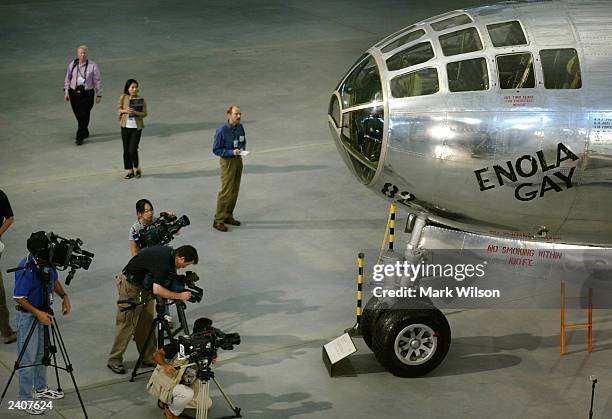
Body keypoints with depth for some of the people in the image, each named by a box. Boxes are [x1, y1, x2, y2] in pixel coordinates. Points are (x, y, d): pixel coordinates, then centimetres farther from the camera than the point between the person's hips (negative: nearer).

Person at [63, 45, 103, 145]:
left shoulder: (93, 66, -5)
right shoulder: (72, 64, 3)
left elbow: (98, 81, 0)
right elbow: (67, 79, 12)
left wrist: (99, 95, 0)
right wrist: (66, 92, 10)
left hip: (87, 94, -3)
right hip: (74, 93, 3)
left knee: (84, 115, -6)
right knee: (78, 115, 12)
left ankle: (80, 137, 1)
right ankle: (84, 132, 33)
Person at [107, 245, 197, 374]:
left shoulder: (171, 254, -1)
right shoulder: (163, 261, -30)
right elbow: (157, 290, -33)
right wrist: (180, 296, -25)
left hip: (144, 285, 9)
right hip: (130, 284, -9)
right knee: (127, 324, -6)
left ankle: (149, 356, 14)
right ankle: (114, 361, 0)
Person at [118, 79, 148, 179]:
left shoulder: (141, 100, -4)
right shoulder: (123, 98, 0)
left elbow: (144, 113, -3)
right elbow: (118, 109, 6)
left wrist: (135, 112, -21)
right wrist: (125, 111, -15)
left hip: (136, 127, -2)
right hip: (125, 126, 3)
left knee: (132, 150, -9)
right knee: (126, 150, 6)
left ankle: (136, 168, 15)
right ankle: (129, 170, 19)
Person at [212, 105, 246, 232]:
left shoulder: (240, 128, 2)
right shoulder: (221, 130, -18)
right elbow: (216, 149, -14)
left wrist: (242, 149, -5)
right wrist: (232, 152, -24)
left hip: (238, 160, 7)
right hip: (227, 161, -7)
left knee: (234, 191, 12)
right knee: (226, 191, -9)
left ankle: (228, 216, 25)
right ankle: (218, 220, -3)